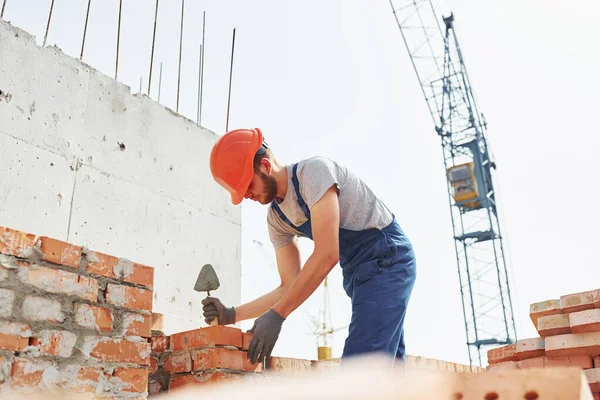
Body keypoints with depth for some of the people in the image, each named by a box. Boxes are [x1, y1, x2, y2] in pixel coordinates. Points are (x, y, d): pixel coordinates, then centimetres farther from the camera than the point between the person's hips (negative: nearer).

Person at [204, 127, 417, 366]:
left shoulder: (313, 171, -20)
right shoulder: (276, 218, 4)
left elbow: (327, 255, -29)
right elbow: (290, 286, 4)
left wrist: (276, 315, -28)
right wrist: (233, 314, -8)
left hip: (387, 258, -9)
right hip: (358, 274, 9)